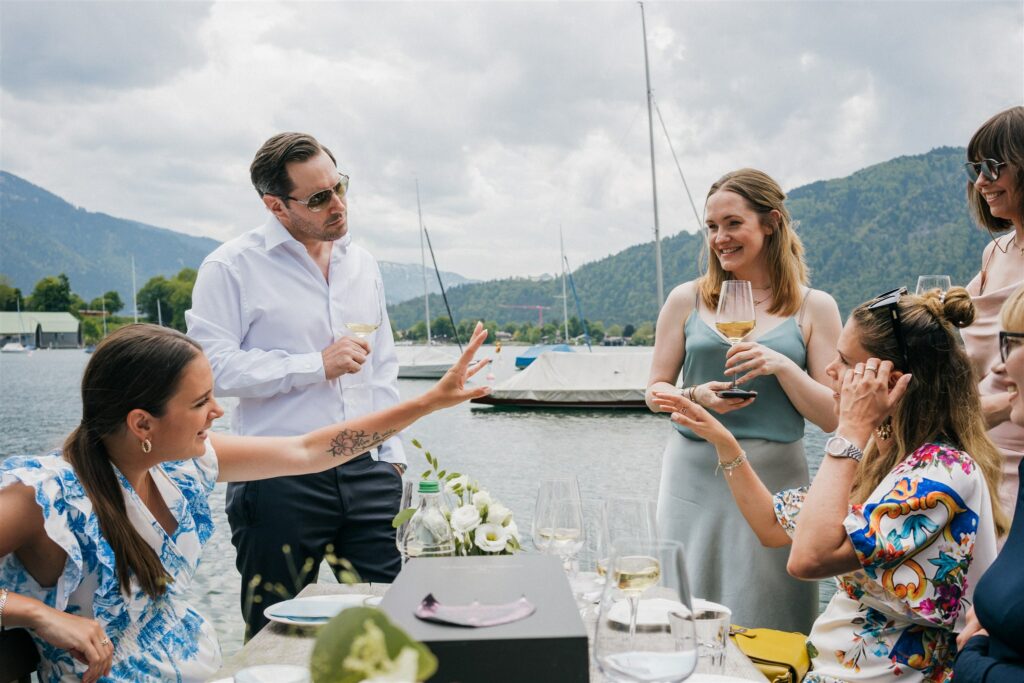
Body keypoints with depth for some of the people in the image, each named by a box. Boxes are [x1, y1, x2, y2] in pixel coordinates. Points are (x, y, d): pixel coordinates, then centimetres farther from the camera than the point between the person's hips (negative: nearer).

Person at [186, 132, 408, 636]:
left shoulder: (362, 264, 15)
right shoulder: (233, 267, -4)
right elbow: (211, 364, -15)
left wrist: (392, 454, 13)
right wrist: (317, 365, -14)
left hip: (366, 472, 5)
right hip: (280, 483, -5)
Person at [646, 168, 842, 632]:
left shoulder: (814, 307, 4)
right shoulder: (687, 300, 7)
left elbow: (831, 418, 1)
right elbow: (655, 391, 10)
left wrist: (782, 366, -14)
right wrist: (697, 397, -11)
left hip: (775, 478, -1)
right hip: (694, 477, 1)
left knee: (768, 627, 2)